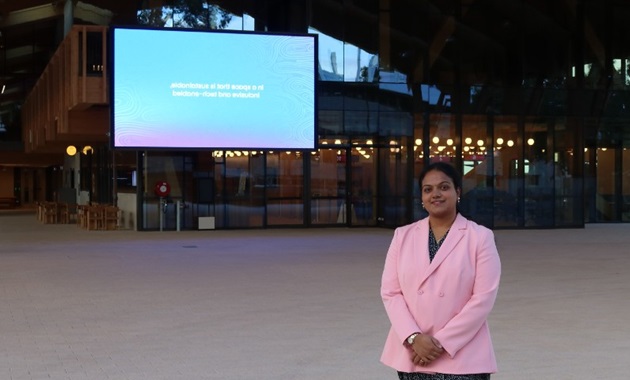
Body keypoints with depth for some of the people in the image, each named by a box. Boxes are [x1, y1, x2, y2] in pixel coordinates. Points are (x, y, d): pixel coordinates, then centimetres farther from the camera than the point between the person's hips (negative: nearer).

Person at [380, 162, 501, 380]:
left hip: (462, 359, -3)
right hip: (411, 357, 3)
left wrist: (442, 342, -12)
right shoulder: (403, 236, 8)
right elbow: (390, 292, 3)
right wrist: (413, 337, -11)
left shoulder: (480, 237, -1)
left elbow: (483, 297, -8)